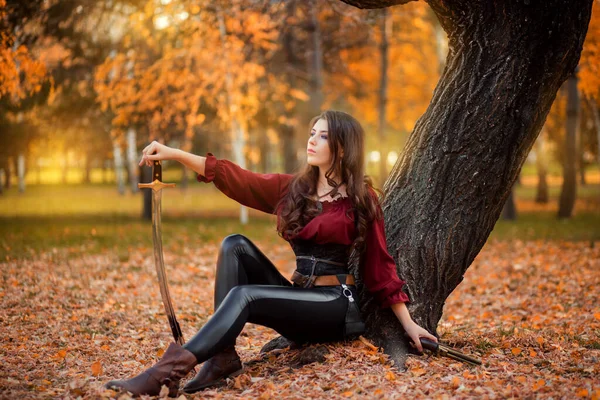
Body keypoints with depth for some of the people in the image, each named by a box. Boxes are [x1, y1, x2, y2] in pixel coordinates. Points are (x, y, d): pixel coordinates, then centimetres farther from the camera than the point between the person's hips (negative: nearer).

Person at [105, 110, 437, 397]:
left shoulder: (361, 199, -3)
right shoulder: (292, 189, 10)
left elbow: (380, 265, 0)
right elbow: (233, 177, 1)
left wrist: (408, 325, -2)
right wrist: (174, 154, -9)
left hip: (336, 305, -6)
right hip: (298, 298, 6)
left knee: (244, 296, -28)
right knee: (235, 246, -13)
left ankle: (171, 369, -38)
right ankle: (223, 356, -21)